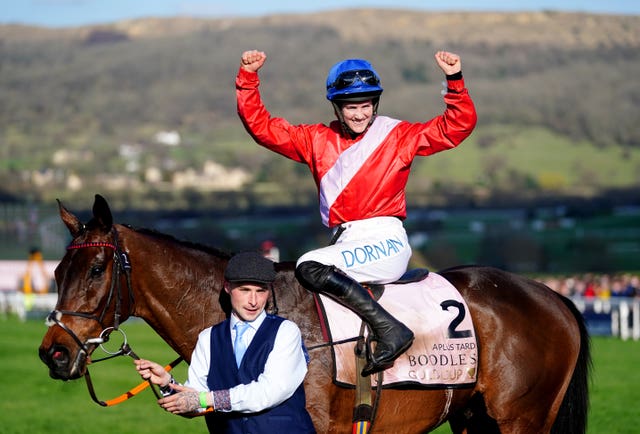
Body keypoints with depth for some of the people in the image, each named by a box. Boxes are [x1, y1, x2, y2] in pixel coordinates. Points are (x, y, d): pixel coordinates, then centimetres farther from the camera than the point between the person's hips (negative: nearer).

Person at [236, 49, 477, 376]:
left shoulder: (398, 136, 5)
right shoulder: (317, 140, 15)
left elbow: (457, 127, -1)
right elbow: (261, 126, 14)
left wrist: (455, 82, -14)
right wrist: (248, 78, 4)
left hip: (385, 241, -7)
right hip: (345, 244, 7)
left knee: (310, 267, -27)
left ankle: (389, 329, -30)